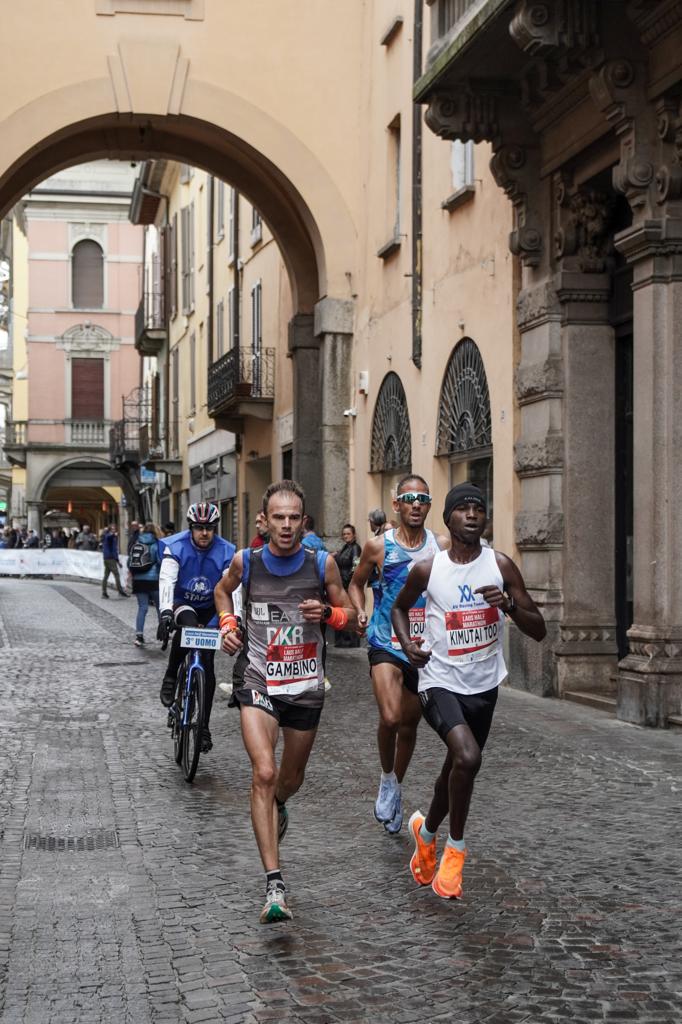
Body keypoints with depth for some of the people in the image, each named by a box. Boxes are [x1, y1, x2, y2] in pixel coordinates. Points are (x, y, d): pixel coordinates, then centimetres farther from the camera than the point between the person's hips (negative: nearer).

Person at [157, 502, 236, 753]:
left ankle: (203, 726, 6)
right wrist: (165, 613, -45)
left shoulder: (226, 552, -14)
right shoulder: (175, 547, -19)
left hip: (208, 609, 2)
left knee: (207, 664, -5)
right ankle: (171, 677, -17)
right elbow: (166, 581, -30)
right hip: (180, 603, -2)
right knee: (187, 620, -38)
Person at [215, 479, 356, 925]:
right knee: (264, 773, -20)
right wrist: (227, 624, 0)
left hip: (306, 686, 2)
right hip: (257, 682, -2)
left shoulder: (322, 563, -7)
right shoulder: (246, 561, -5)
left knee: (292, 778, 18)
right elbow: (223, 589, 17)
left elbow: (350, 615, 4)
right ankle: (275, 886, -20)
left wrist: (328, 613, -17)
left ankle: (277, 808, 58)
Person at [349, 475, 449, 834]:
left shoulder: (441, 546, 0)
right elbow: (356, 583, 12)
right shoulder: (378, 546, -4)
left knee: (409, 724, 14)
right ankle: (386, 780, 5)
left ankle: (396, 788, 38)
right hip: (386, 645, -3)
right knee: (390, 719, -22)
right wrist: (360, 612, -6)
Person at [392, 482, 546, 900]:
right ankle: (455, 849, -6)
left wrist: (508, 604, -23)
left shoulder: (501, 565, -4)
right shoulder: (427, 570, -5)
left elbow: (539, 630, -4)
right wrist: (407, 643, -3)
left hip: (484, 686, 3)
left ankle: (426, 830, 47)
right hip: (441, 682, -3)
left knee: (458, 768, 17)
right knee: (468, 757, -26)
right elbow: (400, 606, 16)